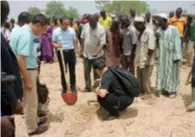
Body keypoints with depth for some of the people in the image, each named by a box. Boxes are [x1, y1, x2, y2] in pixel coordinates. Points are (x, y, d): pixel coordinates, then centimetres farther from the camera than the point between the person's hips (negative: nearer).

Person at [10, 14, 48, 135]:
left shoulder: (27, 32, 8)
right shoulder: (26, 35, -24)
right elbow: (20, 59, -28)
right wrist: (27, 80, -25)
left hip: (30, 70, 10)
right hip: (26, 72, -10)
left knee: (32, 100, 24)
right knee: (30, 102, 6)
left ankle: (34, 120, 41)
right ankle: (32, 128, 23)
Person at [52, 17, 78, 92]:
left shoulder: (72, 30, 0)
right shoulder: (56, 31, -5)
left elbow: (75, 42, 7)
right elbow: (53, 42, 1)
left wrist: (76, 52, 4)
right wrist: (56, 45, -23)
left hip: (71, 52, 1)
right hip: (61, 53, -1)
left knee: (72, 70, 8)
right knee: (63, 71, 7)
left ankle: (73, 86, 23)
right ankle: (64, 87, 20)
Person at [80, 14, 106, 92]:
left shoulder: (101, 29, -17)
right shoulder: (86, 26, -3)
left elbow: (102, 43, -21)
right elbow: (82, 39, 6)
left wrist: (97, 52, -36)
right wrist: (81, 51, 6)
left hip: (97, 55, -4)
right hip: (86, 54, 4)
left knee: (96, 72, 8)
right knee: (86, 71, 11)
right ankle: (88, 87, 25)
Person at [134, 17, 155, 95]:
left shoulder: (149, 32, -19)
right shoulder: (140, 32, 7)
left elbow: (151, 48, -21)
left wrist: (148, 61, -21)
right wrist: (137, 58, 13)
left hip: (146, 61, -8)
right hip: (140, 59, 8)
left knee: (146, 78, 7)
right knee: (139, 78, 19)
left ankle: (147, 92, 24)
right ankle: (141, 90, 36)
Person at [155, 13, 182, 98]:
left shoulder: (173, 29, -13)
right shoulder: (159, 30, 3)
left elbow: (177, 43, -14)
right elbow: (158, 43, 5)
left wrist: (177, 56, -16)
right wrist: (157, 54, -2)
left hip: (171, 54, -5)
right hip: (162, 54, 5)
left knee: (171, 72, 5)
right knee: (162, 71, 11)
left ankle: (173, 90, 17)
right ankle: (164, 88, 24)